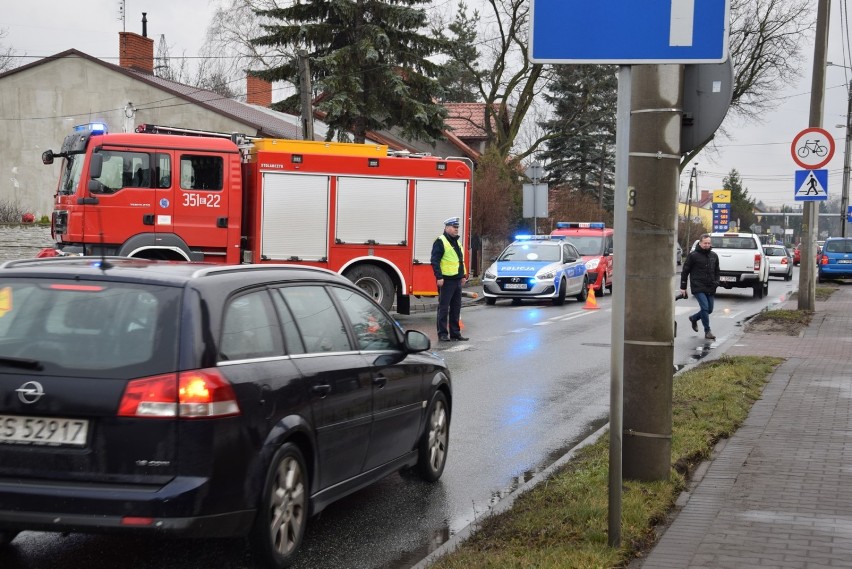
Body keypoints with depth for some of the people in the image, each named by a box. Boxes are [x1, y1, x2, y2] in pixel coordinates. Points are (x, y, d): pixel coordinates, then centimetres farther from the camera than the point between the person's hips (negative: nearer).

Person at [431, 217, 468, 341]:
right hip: (446, 280, -8)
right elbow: (435, 261, -14)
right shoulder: (440, 242, -8)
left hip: (457, 280, 8)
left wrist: (463, 276, 21)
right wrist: (439, 277, -20)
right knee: (443, 308, -4)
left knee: (456, 309, 11)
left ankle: (455, 333, 16)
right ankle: (442, 334, -1)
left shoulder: (456, 242, 19)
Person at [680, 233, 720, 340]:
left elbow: (717, 271, 24)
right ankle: (707, 331, -8)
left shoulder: (714, 256, 12)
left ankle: (694, 318, 37)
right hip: (698, 288, -6)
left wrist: (716, 282, 7)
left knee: (709, 310, 10)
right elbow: (685, 271, -1)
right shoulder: (693, 255, -4)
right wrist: (683, 287, -3)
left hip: (710, 288, 6)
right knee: (705, 307, -16)